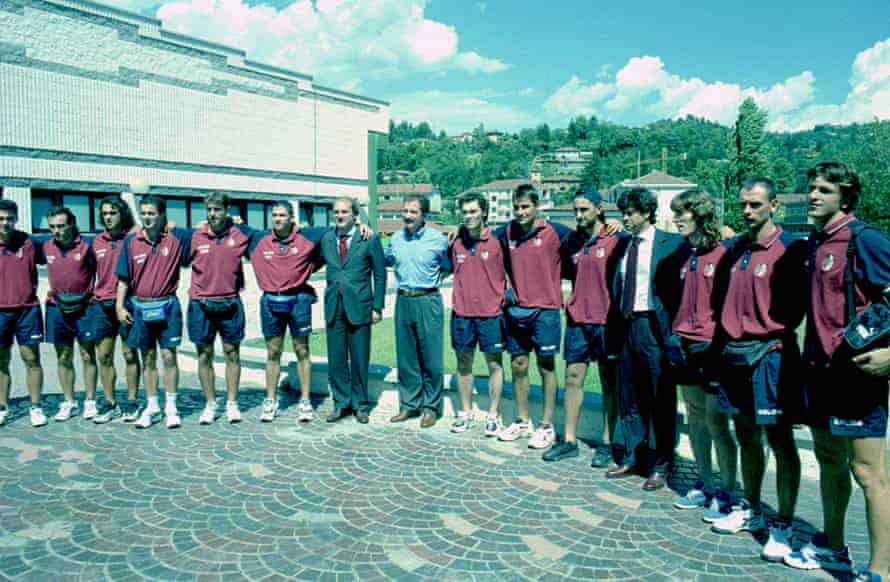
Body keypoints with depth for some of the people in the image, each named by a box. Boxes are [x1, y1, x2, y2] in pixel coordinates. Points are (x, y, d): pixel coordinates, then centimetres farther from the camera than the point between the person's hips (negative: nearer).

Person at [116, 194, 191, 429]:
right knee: (148, 359, 10)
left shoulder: (176, 238, -3)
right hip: (140, 307, 2)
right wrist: (120, 306, -1)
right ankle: (152, 407, 20)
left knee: (168, 356, 0)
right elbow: (124, 278, 4)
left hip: (167, 306, -2)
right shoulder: (131, 242, 1)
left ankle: (171, 407, 11)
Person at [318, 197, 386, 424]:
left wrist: (377, 306, -4)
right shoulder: (326, 239, 9)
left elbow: (379, 274, 0)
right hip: (334, 305, 3)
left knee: (359, 359, 4)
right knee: (336, 359, 7)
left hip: (359, 306, -3)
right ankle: (341, 403, 21)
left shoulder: (369, 239, -2)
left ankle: (361, 405, 19)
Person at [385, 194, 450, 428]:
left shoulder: (438, 239, -4)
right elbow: (387, 261, 26)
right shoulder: (396, 238, 8)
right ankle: (409, 404, 22)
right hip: (403, 300, 4)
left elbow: (449, 267, 10)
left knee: (431, 357, 1)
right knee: (405, 356, 10)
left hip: (428, 301, -4)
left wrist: (432, 277, 1)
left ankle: (431, 407, 13)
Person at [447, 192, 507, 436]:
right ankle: (465, 412, 24)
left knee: (494, 364, 4)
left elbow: (506, 276, 2)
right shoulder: (457, 244, 5)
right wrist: (456, 303, 11)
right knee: (464, 363, 11)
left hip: (491, 313, -3)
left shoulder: (496, 242, -5)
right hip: (462, 313, 3)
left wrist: (505, 300, -2)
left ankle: (493, 415, 15)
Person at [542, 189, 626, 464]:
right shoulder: (572, 240, 9)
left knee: (609, 382, 6)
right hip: (576, 319, 5)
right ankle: (569, 440, 16)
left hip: (606, 320, -5)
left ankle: (607, 442, 16)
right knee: (573, 378, 7)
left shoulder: (616, 240, -7)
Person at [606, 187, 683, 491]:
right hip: (626, 326, 6)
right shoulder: (624, 245, 12)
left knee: (660, 398, 4)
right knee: (629, 397, 14)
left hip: (653, 326, -6)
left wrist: (673, 328, -13)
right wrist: (616, 324, 7)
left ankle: (659, 465, 16)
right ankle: (631, 458, 29)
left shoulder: (670, 243, -6)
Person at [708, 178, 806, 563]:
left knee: (779, 441, 1)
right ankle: (750, 510, 30)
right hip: (734, 353, 7)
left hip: (770, 354, -6)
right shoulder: (736, 249, 12)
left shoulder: (789, 248, -8)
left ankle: (784, 527, 10)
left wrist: (776, 338, -12)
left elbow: (798, 304, -10)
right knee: (746, 436, 15)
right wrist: (724, 343, 10)